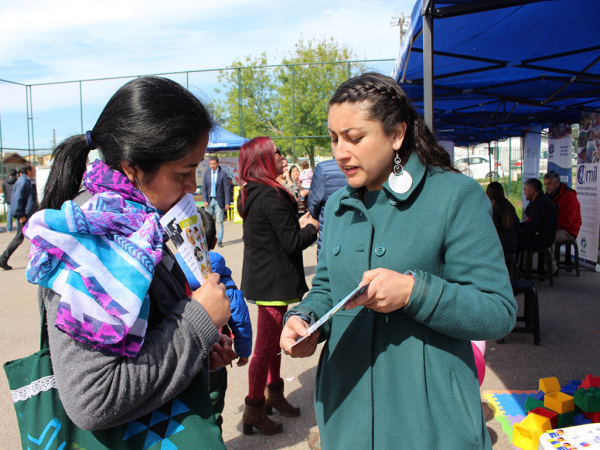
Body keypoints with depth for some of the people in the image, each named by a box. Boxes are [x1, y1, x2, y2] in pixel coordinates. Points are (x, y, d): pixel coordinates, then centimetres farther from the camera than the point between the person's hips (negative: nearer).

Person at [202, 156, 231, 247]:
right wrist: (205, 200, -3)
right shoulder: (206, 173, 8)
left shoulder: (223, 174, -2)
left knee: (219, 222, -2)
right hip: (209, 200, 3)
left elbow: (227, 189, -3)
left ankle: (219, 240, 5)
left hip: (219, 201, -3)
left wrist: (227, 203, -8)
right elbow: (204, 188, 9)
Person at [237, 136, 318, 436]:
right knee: (265, 348, 2)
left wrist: (298, 222, 6)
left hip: (262, 278, 10)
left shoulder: (251, 194, 9)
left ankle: (273, 393, 38)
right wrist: (310, 227, -4)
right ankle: (254, 411, 15)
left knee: (274, 341, 22)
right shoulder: (272, 196, -22)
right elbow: (292, 242, -22)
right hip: (273, 283, -10)